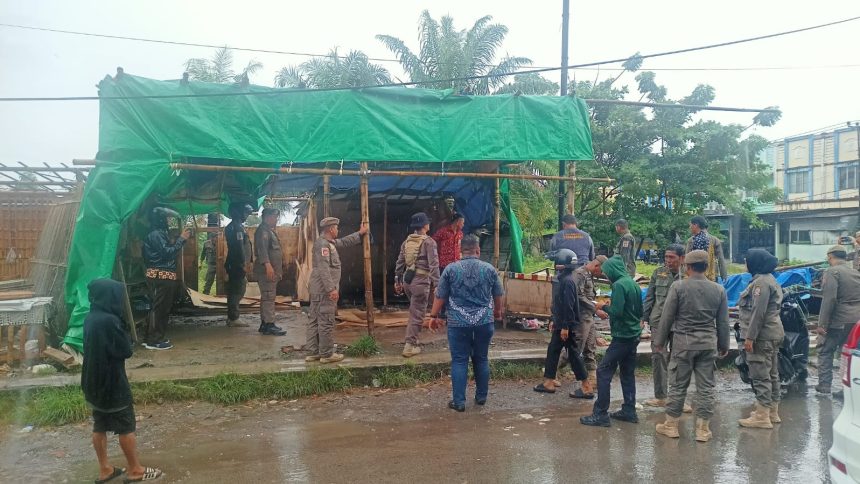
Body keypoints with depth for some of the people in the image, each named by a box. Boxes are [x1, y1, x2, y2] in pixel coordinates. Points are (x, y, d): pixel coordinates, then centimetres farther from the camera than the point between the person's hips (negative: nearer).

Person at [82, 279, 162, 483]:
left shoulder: (91, 318, 3)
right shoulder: (109, 321, -25)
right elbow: (126, 350, -19)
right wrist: (122, 329, -4)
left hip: (94, 383, 9)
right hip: (111, 384, -9)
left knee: (100, 427, 15)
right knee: (126, 428, 4)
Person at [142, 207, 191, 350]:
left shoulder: (160, 233, 18)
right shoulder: (155, 234, -14)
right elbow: (168, 253, -21)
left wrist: (182, 238, 14)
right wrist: (181, 239, -16)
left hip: (162, 276, 10)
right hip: (161, 276, -10)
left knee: (161, 307, 15)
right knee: (160, 307, -6)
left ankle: (150, 338, 21)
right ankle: (154, 341, -1)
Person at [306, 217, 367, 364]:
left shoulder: (329, 242, 16)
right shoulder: (322, 244, -15)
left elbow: (344, 242, 34)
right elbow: (323, 269, -23)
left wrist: (360, 233, 41)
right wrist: (331, 289, -25)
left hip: (318, 291, 11)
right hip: (325, 291, -11)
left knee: (315, 321, 11)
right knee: (326, 323, -4)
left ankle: (313, 352, 17)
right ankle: (327, 354, 2)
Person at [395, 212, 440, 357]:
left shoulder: (406, 241, 11)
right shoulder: (429, 242, -8)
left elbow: (400, 263, 13)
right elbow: (433, 265, -15)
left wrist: (397, 281, 20)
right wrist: (437, 284, -14)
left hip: (407, 280, 7)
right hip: (420, 281, -7)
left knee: (414, 311, 23)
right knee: (417, 314, 0)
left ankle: (413, 339, 29)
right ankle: (409, 347, 1)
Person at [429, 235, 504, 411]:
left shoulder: (450, 269, -3)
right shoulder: (490, 269, 1)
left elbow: (440, 296, -1)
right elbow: (498, 295, 11)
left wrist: (434, 316, 12)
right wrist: (498, 312, 29)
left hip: (458, 323, -2)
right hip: (484, 322, 2)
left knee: (459, 361, 4)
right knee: (481, 359, 15)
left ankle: (459, 401, 5)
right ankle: (481, 396, 25)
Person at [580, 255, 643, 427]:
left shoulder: (619, 285, -16)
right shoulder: (633, 283, 11)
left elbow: (616, 312, -23)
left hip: (622, 337, -9)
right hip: (634, 335, 9)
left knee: (603, 372, -5)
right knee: (628, 373, 15)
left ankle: (601, 414, -5)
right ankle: (629, 411, 21)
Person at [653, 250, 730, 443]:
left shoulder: (678, 287, -8)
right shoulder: (718, 290, 2)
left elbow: (667, 317, -5)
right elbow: (723, 322, 8)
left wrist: (660, 341, 5)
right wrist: (724, 346, 18)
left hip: (683, 342, -2)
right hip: (709, 344, 3)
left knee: (678, 385, 6)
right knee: (706, 387, 8)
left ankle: (671, 425, 15)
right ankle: (703, 429, 13)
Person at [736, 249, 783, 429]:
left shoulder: (761, 282, -17)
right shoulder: (769, 279, 16)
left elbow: (758, 313, -22)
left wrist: (750, 337, -21)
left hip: (762, 336, -11)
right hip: (772, 334, 11)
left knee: (761, 376, -8)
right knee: (772, 374, 16)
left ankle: (762, 417, -5)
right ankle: (772, 412, 25)